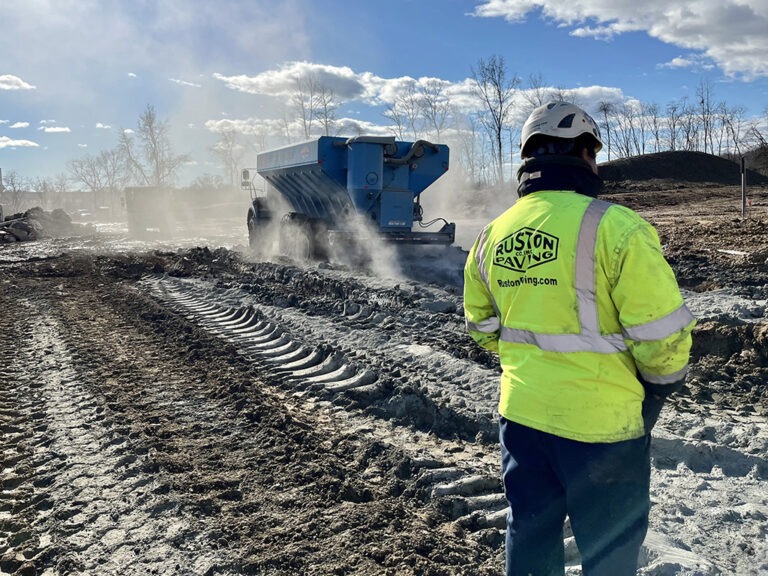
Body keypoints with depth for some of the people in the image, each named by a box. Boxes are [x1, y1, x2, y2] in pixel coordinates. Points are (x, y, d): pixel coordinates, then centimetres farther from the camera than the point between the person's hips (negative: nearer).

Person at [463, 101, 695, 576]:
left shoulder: (492, 235, 2)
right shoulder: (615, 227, -18)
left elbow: (483, 327, 12)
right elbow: (662, 332, -16)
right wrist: (665, 379, 4)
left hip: (521, 412, 6)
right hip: (602, 420, -5)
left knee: (530, 534, 23)